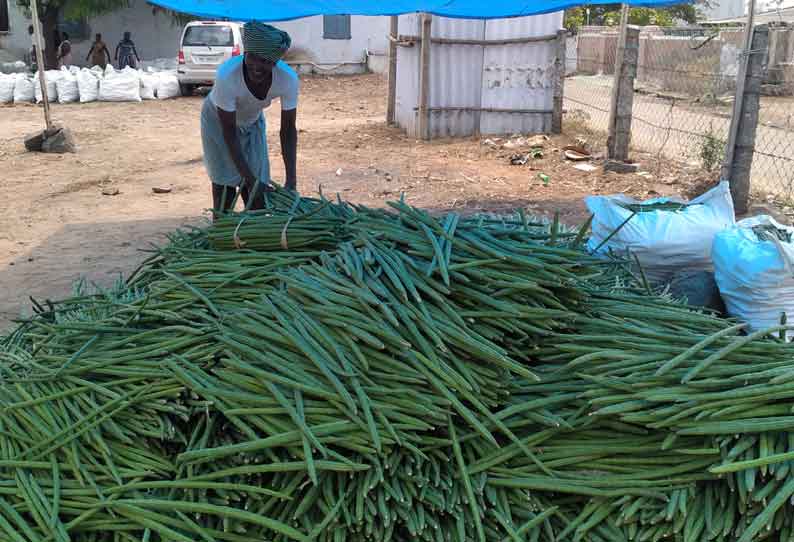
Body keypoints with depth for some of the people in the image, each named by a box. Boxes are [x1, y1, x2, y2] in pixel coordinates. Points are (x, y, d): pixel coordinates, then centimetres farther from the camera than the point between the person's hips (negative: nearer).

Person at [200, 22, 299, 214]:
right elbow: (229, 133, -32)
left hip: (252, 122, 3)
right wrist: (250, 179, -34)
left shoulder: (288, 79, -31)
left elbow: (288, 130, -22)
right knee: (225, 185, -8)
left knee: (258, 192, 0)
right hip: (219, 121, -3)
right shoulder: (227, 75, -39)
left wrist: (291, 180, -28)